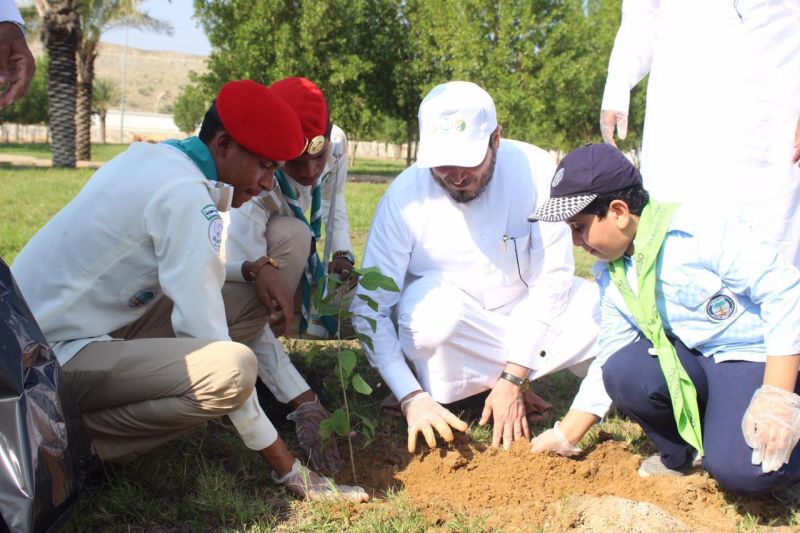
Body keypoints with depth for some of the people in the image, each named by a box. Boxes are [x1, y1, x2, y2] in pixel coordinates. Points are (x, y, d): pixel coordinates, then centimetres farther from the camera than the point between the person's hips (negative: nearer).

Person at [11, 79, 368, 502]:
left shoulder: (154, 157, 6)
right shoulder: (186, 195, -21)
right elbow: (204, 332, -23)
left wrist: (244, 271, -1)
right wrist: (285, 466, -18)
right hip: (54, 353, -10)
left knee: (249, 301, 8)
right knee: (232, 367, -31)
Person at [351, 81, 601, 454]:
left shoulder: (535, 170, -19)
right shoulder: (405, 197, -22)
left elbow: (552, 279, -15)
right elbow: (370, 308, -21)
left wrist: (513, 379, -20)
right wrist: (411, 397, -31)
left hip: (522, 323, 3)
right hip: (447, 326, -3)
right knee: (432, 302, -36)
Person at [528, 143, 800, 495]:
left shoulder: (701, 231, -19)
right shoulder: (611, 275, 4)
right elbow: (610, 357, 8)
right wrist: (566, 436, 4)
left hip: (761, 360, -6)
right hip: (694, 361, 6)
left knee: (743, 470, -30)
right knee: (625, 370, -25)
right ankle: (681, 454, 3)